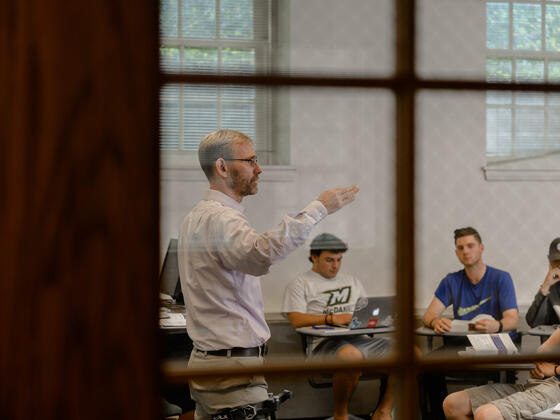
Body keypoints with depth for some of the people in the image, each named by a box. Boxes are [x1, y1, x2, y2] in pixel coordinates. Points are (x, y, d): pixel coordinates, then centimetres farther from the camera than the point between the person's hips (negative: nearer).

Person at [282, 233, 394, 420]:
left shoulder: (352, 281, 31)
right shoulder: (300, 285, 12)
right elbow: (296, 320, -2)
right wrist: (331, 318, -14)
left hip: (361, 339, 6)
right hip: (326, 342, -6)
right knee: (351, 355, -43)